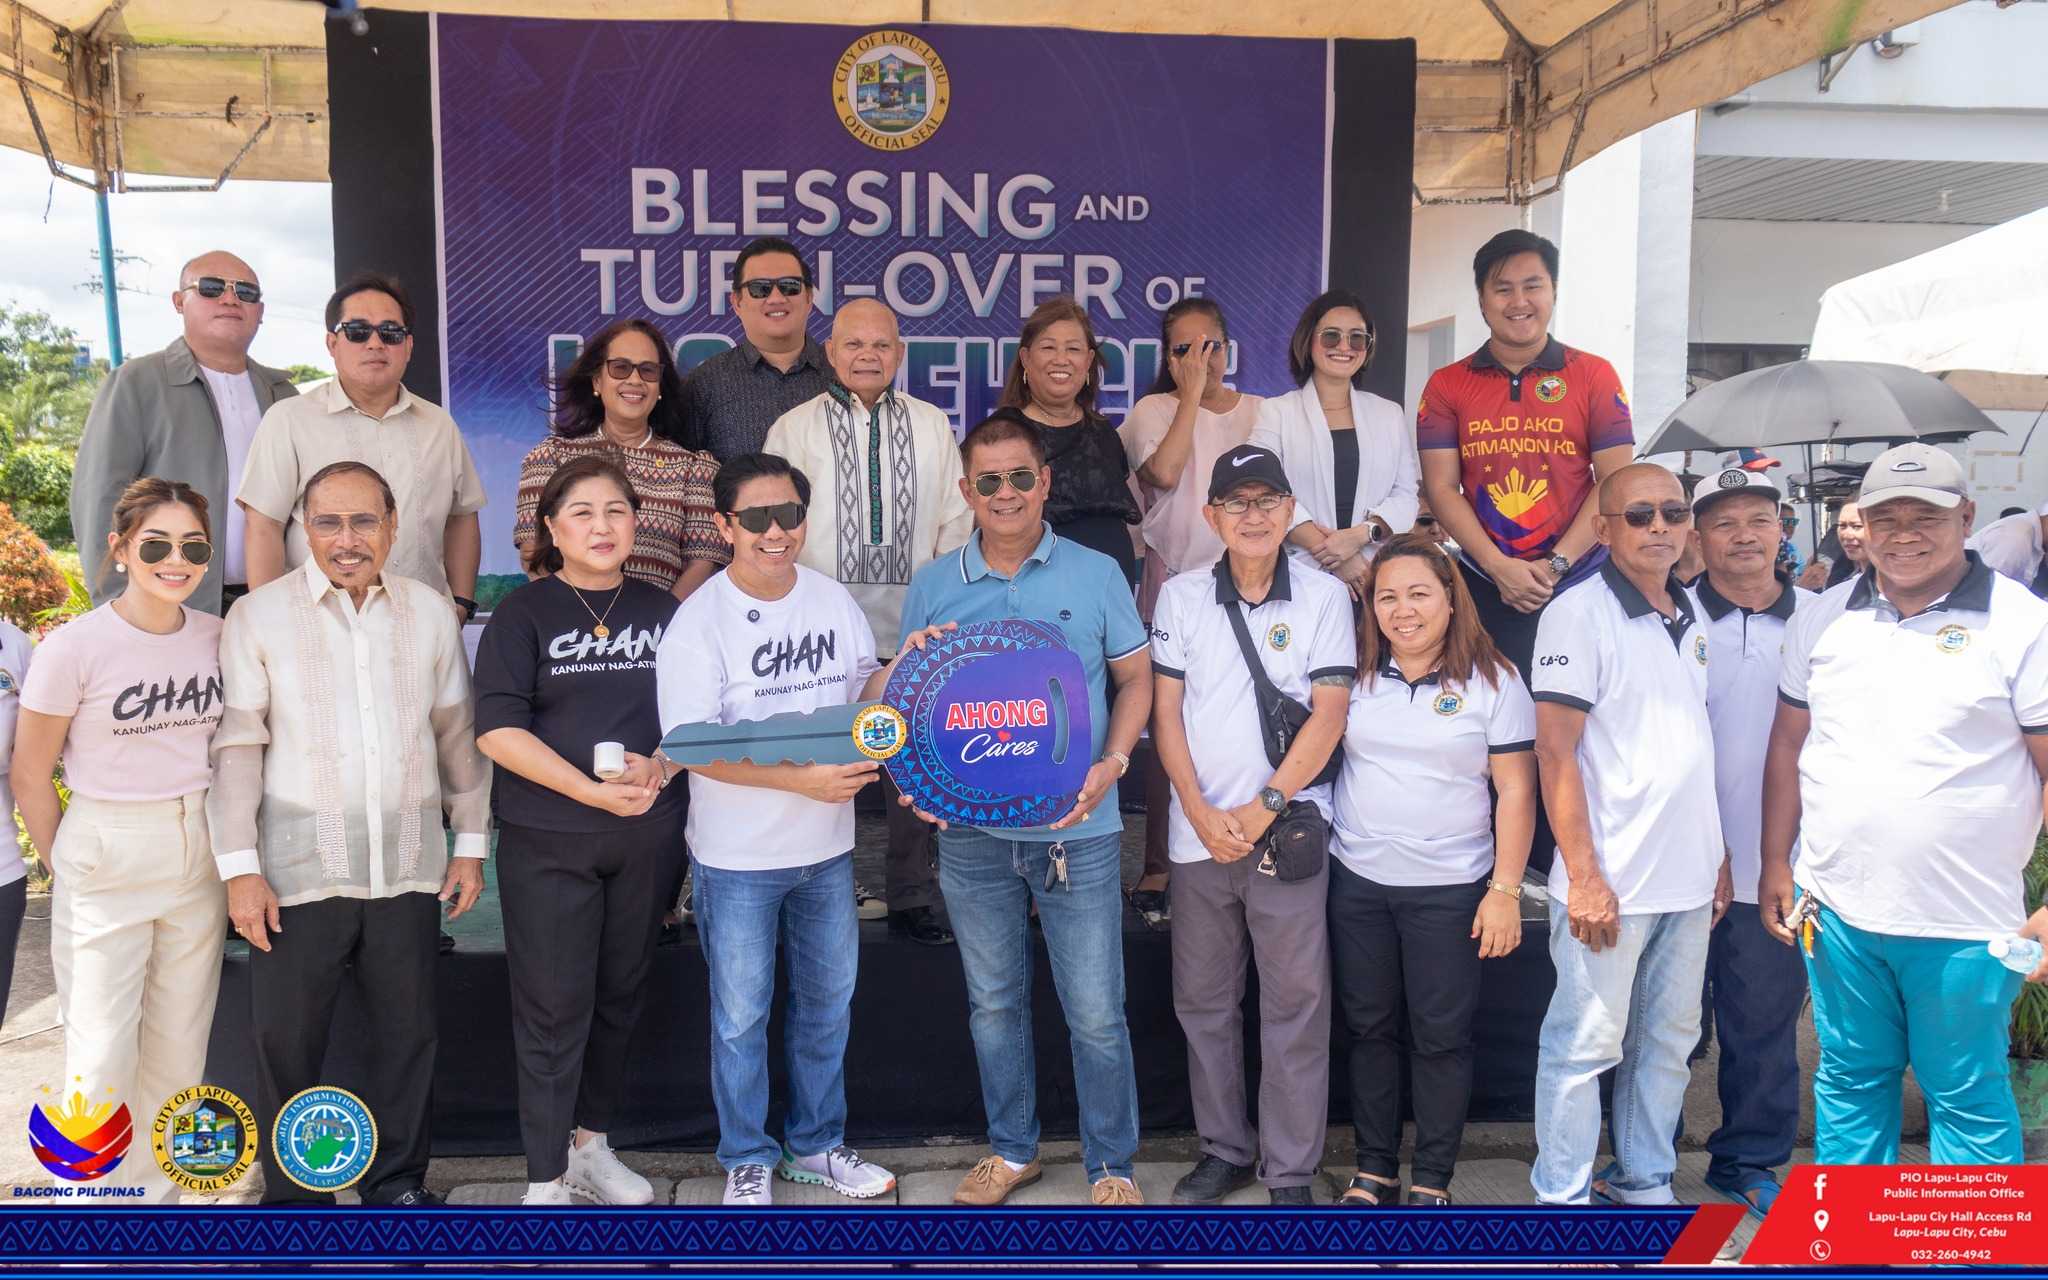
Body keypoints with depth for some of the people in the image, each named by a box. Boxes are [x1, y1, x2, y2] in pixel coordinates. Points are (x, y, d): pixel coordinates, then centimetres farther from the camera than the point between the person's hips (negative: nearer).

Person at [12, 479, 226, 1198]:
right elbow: (30, 774, -3)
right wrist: (63, 864, 3)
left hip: (199, 857, 4)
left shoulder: (217, 637, 0)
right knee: (103, 1054, 0)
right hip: (107, 857, -4)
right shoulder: (75, 646, -12)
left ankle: (151, 1194, 27)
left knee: (179, 1048, 11)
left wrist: (231, 854, 8)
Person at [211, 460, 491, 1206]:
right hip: (299, 871, -2)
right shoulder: (259, 617, -1)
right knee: (287, 1040, 6)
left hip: (409, 867, 2)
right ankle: (293, 1196, 24)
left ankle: (398, 1183, 28)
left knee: (409, 1032, 10)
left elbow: (457, 734, 11)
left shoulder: (430, 612, 6)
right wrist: (240, 865, -8)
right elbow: (237, 745, -4)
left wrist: (471, 841, 10)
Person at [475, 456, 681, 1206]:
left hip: (644, 837, 4)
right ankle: (545, 1180, 13)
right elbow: (498, 729, -12)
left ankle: (591, 1144, 32)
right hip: (547, 840, -3)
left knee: (619, 995, 14)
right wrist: (591, 790, -21)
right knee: (553, 1006, 0)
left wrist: (656, 766, -13)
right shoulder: (523, 614, -3)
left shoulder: (662, 611, 7)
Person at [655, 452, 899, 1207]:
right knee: (741, 1017, 9)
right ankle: (747, 1160, 29)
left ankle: (816, 1145, 37)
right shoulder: (699, 623, -15)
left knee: (827, 1003, 18)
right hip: (739, 859, -5)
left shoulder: (834, 601, 1)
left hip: (827, 847, 5)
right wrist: (801, 779, -27)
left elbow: (862, 695, 12)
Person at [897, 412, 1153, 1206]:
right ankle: (1012, 1149, 35)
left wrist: (1111, 763, -12)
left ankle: (1112, 1166, 21)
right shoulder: (931, 587, 3)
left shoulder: (1096, 574, -1)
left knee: (1095, 1014, 3)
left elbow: (1135, 679, 3)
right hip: (971, 832, 2)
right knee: (993, 1003, 16)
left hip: (1077, 828, -2)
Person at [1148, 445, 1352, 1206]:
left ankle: (1291, 1171, 12)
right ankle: (1224, 1149, 26)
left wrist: (1263, 808, -10)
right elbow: (1166, 710, 3)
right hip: (1200, 831, 3)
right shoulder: (1181, 597, 6)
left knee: (1295, 1003, 1)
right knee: (1203, 1000, 11)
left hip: (1288, 829, -2)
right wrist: (1200, 811, -7)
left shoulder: (1324, 596, 0)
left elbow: (1328, 715, -4)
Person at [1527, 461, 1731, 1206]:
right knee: (1585, 1046, 1)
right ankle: (1563, 1199, 14)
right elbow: (1555, 754, -14)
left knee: (1669, 1041, 15)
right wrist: (1584, 877, -17)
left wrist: (1719, 854, 14)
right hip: (1611, 881, -7)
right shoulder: (1579, 614, -10)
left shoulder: (1691, 617, 11)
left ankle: (1645, 1185, 29)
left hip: (1689, 879, 7)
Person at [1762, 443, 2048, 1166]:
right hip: (1836, 910, 4)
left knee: (1970, 1100, 9)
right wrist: (1775, 866, 8)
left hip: (1965, 926, -4)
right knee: (1849, 1082, 17)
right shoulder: (1821, 621, 6)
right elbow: (1787, 745, 12)